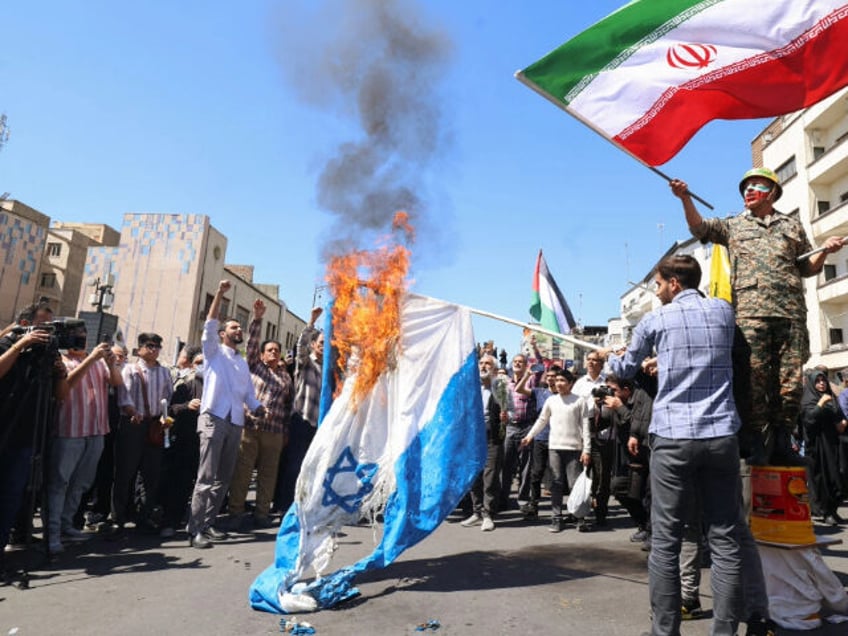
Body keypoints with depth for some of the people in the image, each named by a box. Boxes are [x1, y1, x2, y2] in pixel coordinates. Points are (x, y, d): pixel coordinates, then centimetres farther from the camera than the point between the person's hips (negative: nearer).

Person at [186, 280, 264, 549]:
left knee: (224, 478, 8)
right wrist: (219, 294, -19)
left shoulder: (243, 362, 22)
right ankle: (194, 529, -6)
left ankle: (207, 524, 17)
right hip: (214, 419, -6)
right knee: (206, 477, -10)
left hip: (235, 423, 6)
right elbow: (209, 325, -10)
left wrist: (260, 409, 0)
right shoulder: (214, 351, 6)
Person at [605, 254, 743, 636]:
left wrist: (610, 359, 39)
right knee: (725, 540, 7)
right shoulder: (724, 311, 11)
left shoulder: (655, 320, 2)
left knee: (665, 542, 3)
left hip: (673, 438, -3)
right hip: (721, 436, 3)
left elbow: (626, 370, 17)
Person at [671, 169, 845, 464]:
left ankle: (782, 440, 12)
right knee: (753, 378, -8)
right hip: (750, 313, -2)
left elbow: (807, 268, 25)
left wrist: (825, 251, 6)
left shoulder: (792, 225, 23)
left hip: (791, 313, 2)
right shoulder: (733, 225, 19)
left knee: (790, 381, 1)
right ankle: (761, 439, 1)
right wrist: (686, 199, -12)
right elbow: (699, 227, 2)